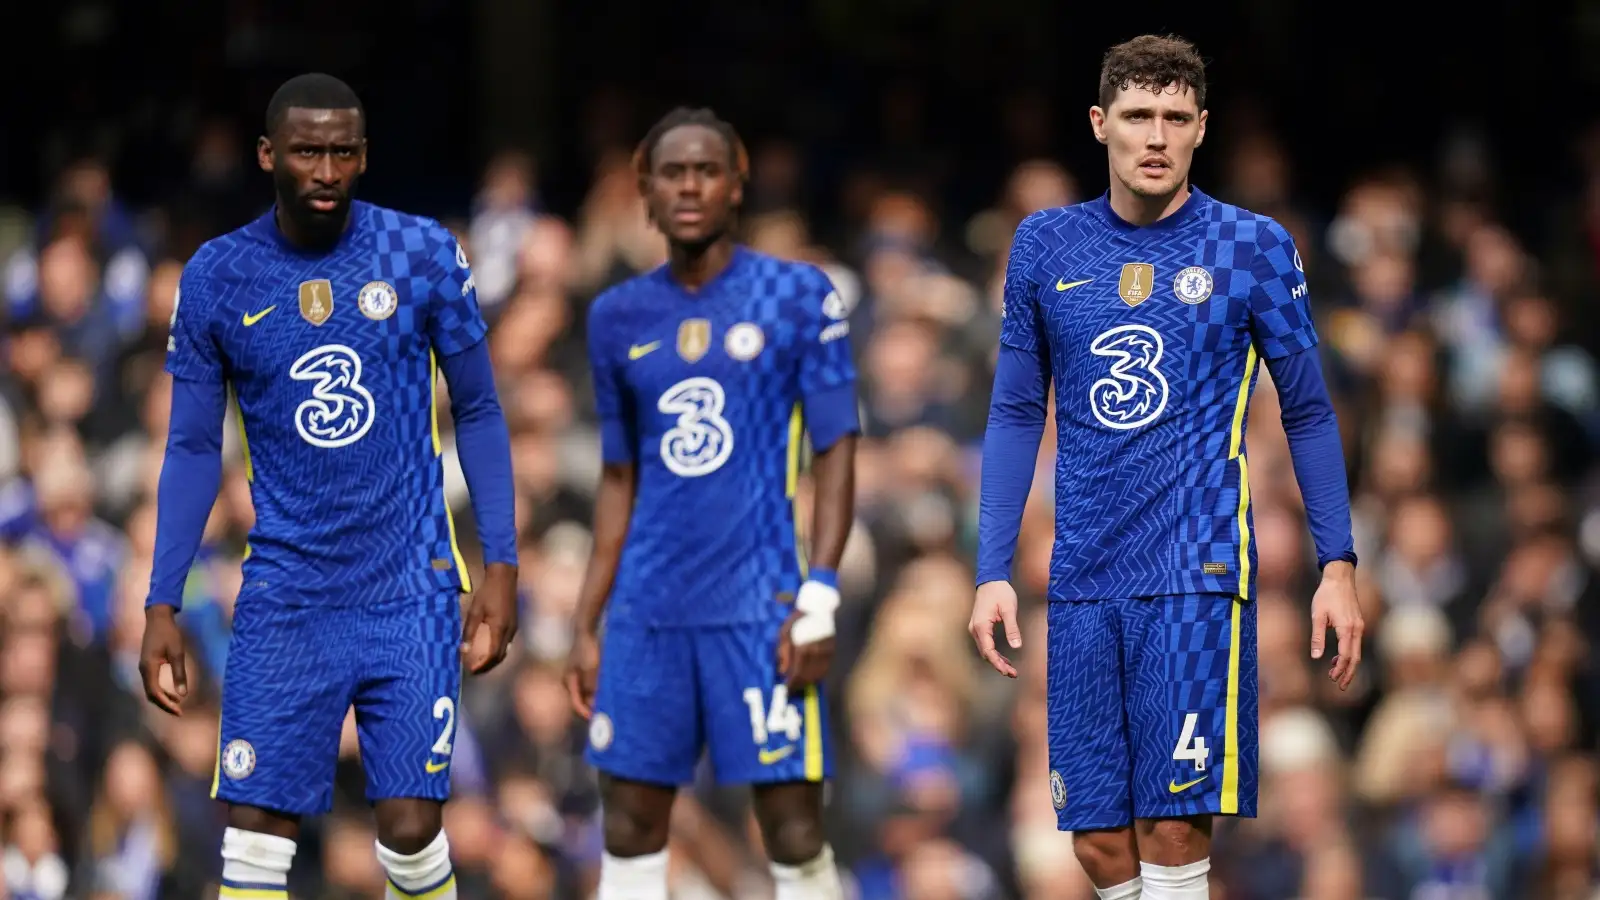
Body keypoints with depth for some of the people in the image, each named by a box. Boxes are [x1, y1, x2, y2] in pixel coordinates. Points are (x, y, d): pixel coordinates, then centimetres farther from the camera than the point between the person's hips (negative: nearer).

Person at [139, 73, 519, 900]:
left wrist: (500, 567, -1)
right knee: (254, 832, -7)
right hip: (284, 595, 1)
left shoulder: (422, 255, -3)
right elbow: (193, 448, 6)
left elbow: (478, 413, 5)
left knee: (410, 829, -7)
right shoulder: (216, 277, 0)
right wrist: (161, 606, 0)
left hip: (410, 587, -1)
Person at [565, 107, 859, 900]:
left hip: (760, 607, -4)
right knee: (630, 833, 4)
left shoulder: (798, 298, -1)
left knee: (795, 836, -5)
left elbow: (836, 454, -3)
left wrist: (819, 599, -12)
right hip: (649, 610, 4)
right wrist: (587, 626, 13)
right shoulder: (619, 318, 11)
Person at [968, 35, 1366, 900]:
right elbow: (1016, 415, 13)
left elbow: (1308, 412, 7)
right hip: (1085, 582, 3)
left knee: (1174, 826, -11)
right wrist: (993, 572, 7)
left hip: (1197, 572, -3)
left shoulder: (1253, 247, 1)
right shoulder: (1044, 245, 8)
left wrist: (1337, 566, 1)